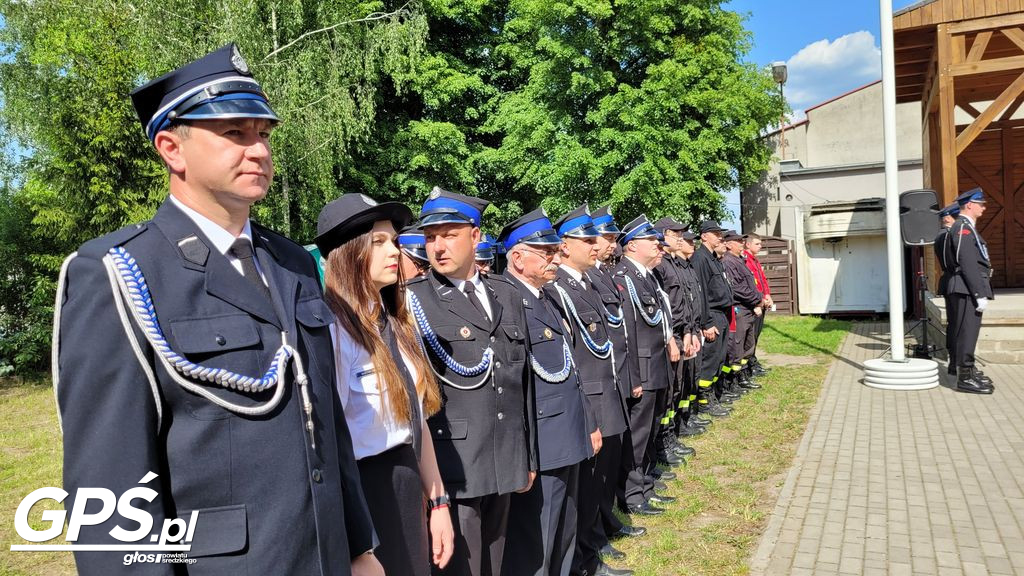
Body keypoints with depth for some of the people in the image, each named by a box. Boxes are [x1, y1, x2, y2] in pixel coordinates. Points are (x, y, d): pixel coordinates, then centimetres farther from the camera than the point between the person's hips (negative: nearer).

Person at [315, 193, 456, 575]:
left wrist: (438, 502, 11)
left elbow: (416, 421, 10)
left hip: (408, 493, 8)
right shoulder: (333, 328, -18)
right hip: (363, 495, -7)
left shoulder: (396, 324, 7)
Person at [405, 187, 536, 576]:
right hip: (452, 466, -5)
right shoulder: (411, 300, -7)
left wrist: (529, 455, 14)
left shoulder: (508, 295, 10)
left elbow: (523, 383, 12)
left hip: (504, 461, 5)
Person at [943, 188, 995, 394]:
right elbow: (968, 265, -20)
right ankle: (965, 378, -5)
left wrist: (982, 292, 18)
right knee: (966, 332, -8)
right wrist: (980, 294, -21)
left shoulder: (968, 227, 21)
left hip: (969, 290, 10)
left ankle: (969, 370, 25)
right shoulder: (963, 227, -12)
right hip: (967, 290, -10)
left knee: (969, 331, 16)